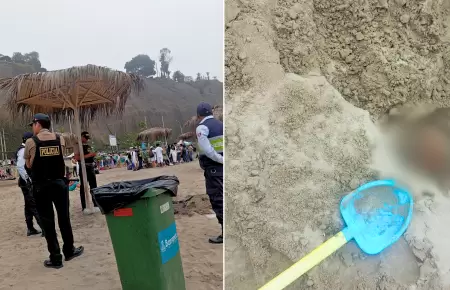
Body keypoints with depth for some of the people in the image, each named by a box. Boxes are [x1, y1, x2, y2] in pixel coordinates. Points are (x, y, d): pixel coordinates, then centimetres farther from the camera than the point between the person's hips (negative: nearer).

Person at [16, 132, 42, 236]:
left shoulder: (26, 149, 15)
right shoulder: (23, 150, -15)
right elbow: (20, 167, -24)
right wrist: (28, 180, -22)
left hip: (28, 182, 10)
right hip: (27, 183, -10)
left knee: (29, 205, 14)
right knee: (35, 205, -12)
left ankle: (30, 229, 22)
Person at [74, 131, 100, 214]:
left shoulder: (89, 146, 17)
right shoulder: (77, 146, -4)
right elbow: (77, 158, -17)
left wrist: (94, 154, 7)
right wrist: (88, 155, -21)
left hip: (91, 167, 7)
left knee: (94, 186, 9)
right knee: (83, 188, 0)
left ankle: (96, 205, 18)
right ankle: (84, 207, 7)